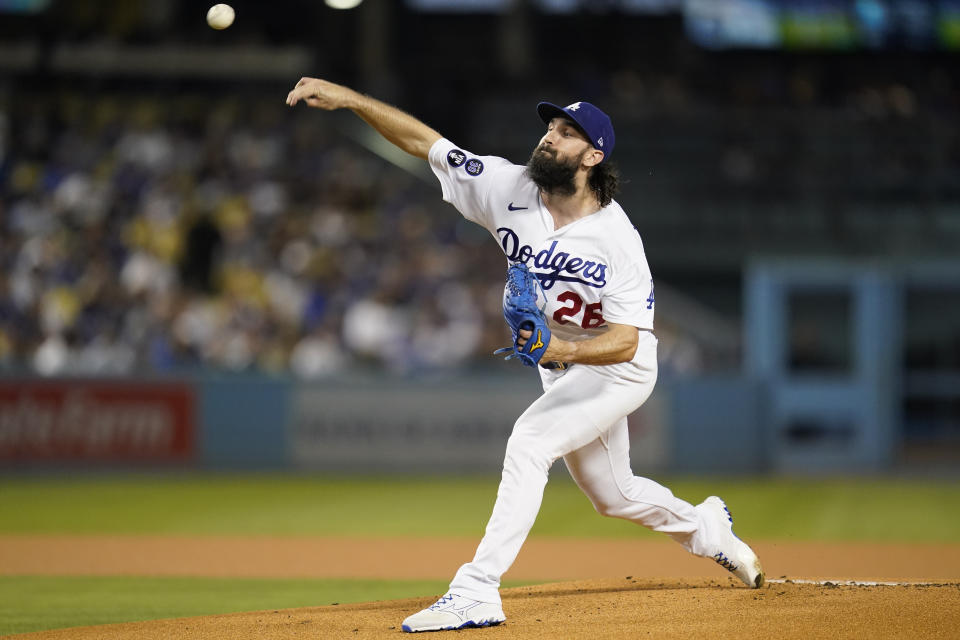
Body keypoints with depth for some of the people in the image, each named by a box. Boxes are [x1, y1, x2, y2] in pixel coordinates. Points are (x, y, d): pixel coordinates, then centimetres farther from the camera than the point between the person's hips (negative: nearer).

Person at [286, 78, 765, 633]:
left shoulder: (617, 240, -27)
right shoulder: (509, 189, -14)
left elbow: (624, 341, -28)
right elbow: (423, 141, -15)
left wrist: (560, 348, -46)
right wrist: (349, 99, -26)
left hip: (617, 368, -7)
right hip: (560, 367, 7)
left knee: (531, 440, -28)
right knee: (612, 494, 20)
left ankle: (478, 590, -32)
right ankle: (705, 527, 50)